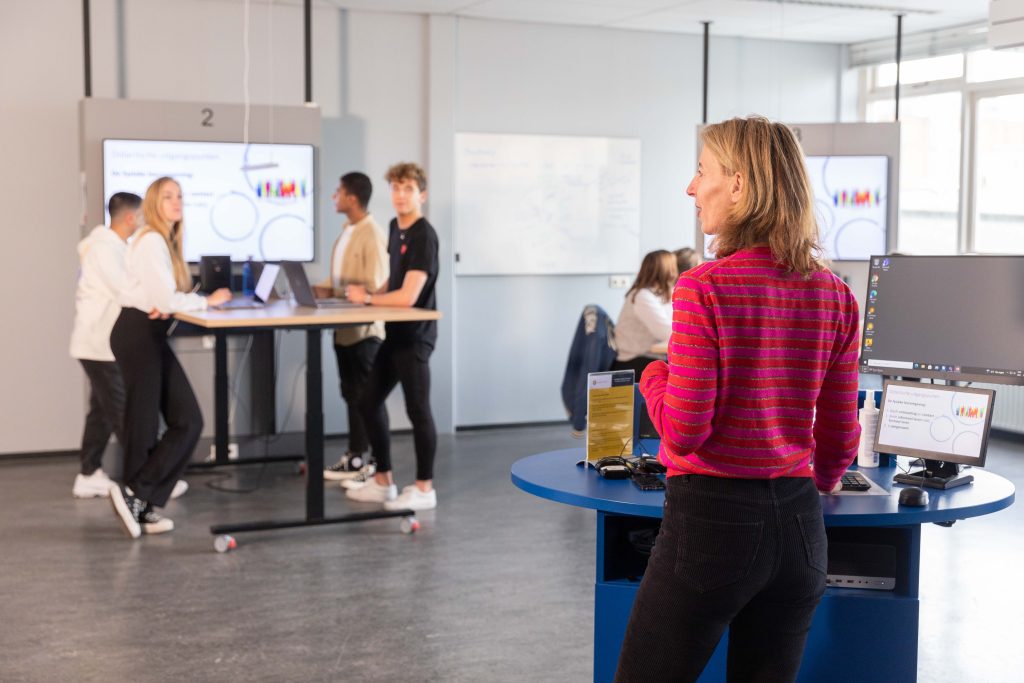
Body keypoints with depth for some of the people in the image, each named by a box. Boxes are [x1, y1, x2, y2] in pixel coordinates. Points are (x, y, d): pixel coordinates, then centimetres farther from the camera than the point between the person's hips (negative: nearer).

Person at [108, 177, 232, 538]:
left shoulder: (166, 241, 16)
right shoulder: (151, 241, -15)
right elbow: (166, 300, -21)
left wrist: (165, 307, -7)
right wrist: (208, 300, -7)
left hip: (152, 335, 9)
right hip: (137, 334, -9)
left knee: (188, 420, 5)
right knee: (143, 424, -3)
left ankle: (141, 505, 10)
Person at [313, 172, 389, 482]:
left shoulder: (372, 235, -16)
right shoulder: (347, 231, 13)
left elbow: (375, 287, -20)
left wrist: (332, 294, -20)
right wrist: (318, 289, 2)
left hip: (364, 328, -9)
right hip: (344, 327, 9)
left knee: (362, 396, 1)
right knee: (351, 394, 14)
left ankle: (359, 459, 9)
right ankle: (355, 454, 22)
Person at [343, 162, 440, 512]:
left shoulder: (424, 236, -17)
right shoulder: (395, 227, 11)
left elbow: (408, 296, -23)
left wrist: (368, 298, -9)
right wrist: (370, 295, 6)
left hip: (415, 334, -10)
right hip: (395, 332, 10)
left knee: (417, 409, -2)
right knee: (370, 401, 13)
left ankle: (424, 489, 9)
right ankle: (383, 481, 24)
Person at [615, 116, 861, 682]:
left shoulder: (704, 288, -14)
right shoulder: (834, 296, 3)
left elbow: (684, 430, -15)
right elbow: (839, 433, 10)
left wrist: (652, 375, 5)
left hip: (711, 516, -6)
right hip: (799, 525, 6)